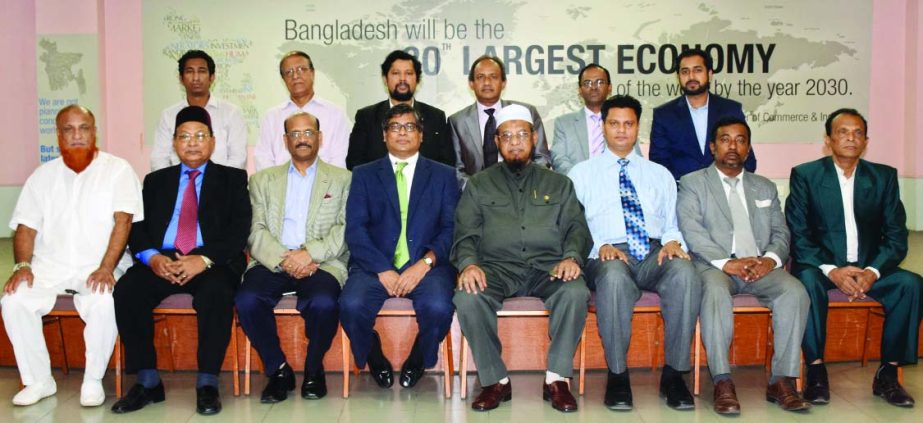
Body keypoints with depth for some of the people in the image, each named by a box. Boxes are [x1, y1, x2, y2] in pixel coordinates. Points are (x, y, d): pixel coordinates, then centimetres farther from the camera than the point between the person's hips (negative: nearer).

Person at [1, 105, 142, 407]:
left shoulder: (117, 170, 1)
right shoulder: (43, 175, 14)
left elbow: (123, 221, -10)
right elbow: (26, 227, 11)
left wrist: (106, 268, -22)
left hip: (98, 267, -4)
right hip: (49, 267, 4)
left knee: (103, 304, -33)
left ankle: (93, 381, -11)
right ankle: (39, 381, -5)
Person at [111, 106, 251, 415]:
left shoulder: (232, 178, 14)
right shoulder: (156, 180, 22)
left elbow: (240, 229, 0)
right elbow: (137, 228, 12)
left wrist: (204, 259, -17)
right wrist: (151, 256, -11)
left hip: (213, 263, -3)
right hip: (162, 261, 3)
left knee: (216, 294, -35)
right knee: (126, 290, -26)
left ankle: (207, 384, -21)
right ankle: (147, 381, -13)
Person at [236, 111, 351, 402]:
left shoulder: (342, 179, 15)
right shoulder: (263, 180, 19)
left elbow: (346, 229, 1)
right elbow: (256, 232, 6)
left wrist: (310, 253, -14)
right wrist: (284, 259, -12)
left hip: (321, 264, -2)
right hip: (272, 263, 2)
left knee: (323, 302, -33)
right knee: (247, 299, -28)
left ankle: (314, 369, -3)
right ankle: (278, 370, -6)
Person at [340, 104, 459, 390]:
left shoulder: (443, 175, 14)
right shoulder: (364, 175, 14)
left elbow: (451, 228, 4)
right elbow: (355, 229, 2)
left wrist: (425, 263, -13)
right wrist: (383, 270, -13)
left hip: (427, 266, 0)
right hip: (375, 265, 1)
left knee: (438, 307, -31)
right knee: (351, 305, -29)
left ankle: (417, 362, 3)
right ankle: (375, 360, 4)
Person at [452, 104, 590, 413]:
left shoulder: (558, 184, 20)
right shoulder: (479, 185, 17)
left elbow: (576, 227, 10)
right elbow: (465, 234, 8)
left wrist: (572, 256, -13)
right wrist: (468, 263, -14)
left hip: (547, 269, 0)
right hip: (497, 268, 0)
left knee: (576, 292, -33)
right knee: (467, 297, -32)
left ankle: (556, 378, -17)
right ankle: (495, 380, -15)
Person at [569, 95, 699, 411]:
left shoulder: (660, 175, 24)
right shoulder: (582, 173, 15)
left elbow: (672, 223, 19)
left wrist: (673, 241, -5)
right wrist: (600, 246, -13)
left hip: (655, 255, 3)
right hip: (607, 257, -2)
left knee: (685, 273, -33)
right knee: (613, 276, -40)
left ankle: (673, 375, -20)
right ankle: (617, 376, -22)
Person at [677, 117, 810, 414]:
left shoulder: (765, 188, 24)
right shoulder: (692, 184, 10)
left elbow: (780, 233, 15)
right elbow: (691, 231, -5)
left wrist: (770, 258, -10)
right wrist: (726, 262, -20)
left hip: (759, 267, 4)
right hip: (714, 266, -4)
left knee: (795, 290, -26)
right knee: (715, 291, -37)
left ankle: (782, 381, -20)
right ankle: (722, 382, -31)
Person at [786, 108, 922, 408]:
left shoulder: (884, 176, 7)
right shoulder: (805, 175, -1)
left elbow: (896, 236, 1)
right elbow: (797, 235, -7)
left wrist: (872, 271, -18)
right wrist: (831, 270, -22)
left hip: (869, 267, 3)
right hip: (821, 265, -3)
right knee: (807, 281, -34)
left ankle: (888, 373, -13)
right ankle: (816, 371, -23)